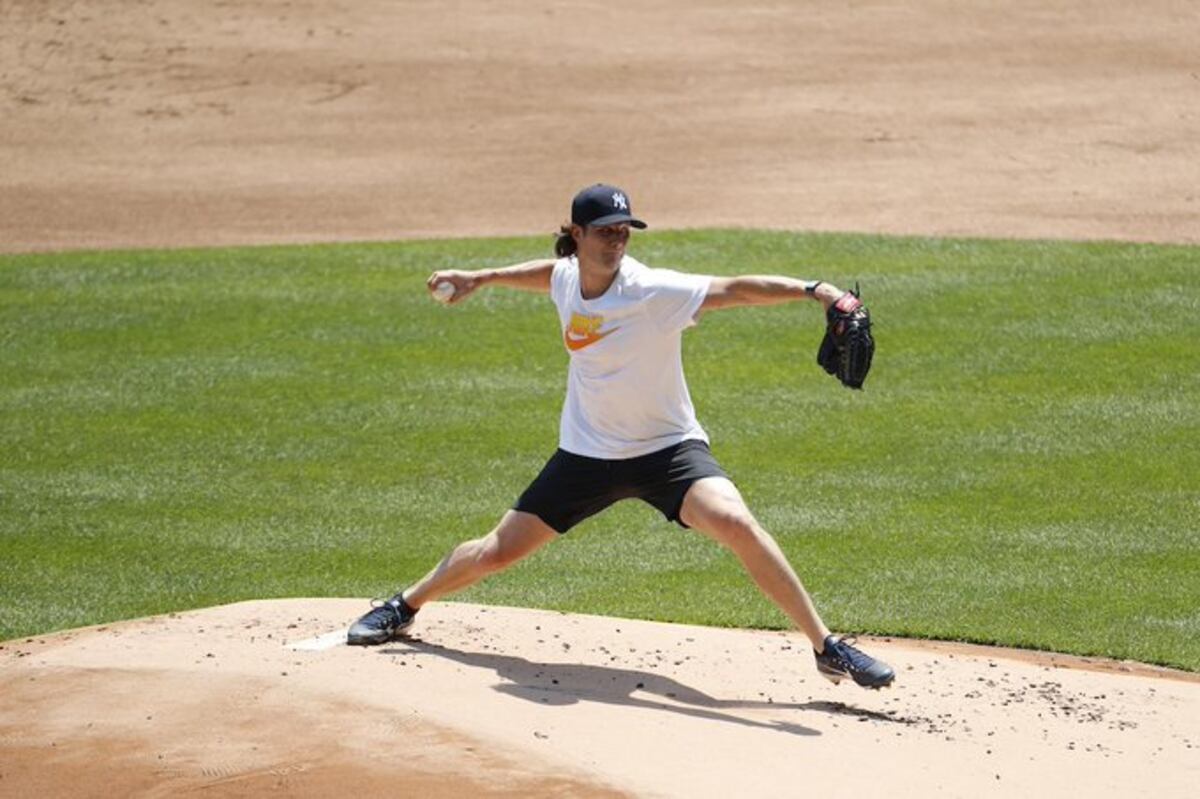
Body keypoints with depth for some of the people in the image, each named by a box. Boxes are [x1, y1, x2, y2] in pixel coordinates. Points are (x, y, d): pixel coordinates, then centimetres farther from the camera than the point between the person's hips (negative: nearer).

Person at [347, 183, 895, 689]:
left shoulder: (654, 291, -22)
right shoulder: (567, 277, -5)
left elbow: (734, 290, -34)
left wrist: (809, 290, -48)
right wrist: (481, 279, 28)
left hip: (668, 448, -4)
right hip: (588, 454, 4)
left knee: (736, 523, -30)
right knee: (499, 551, 9)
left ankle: (827, 648, -22)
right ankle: (403, 608, 36)